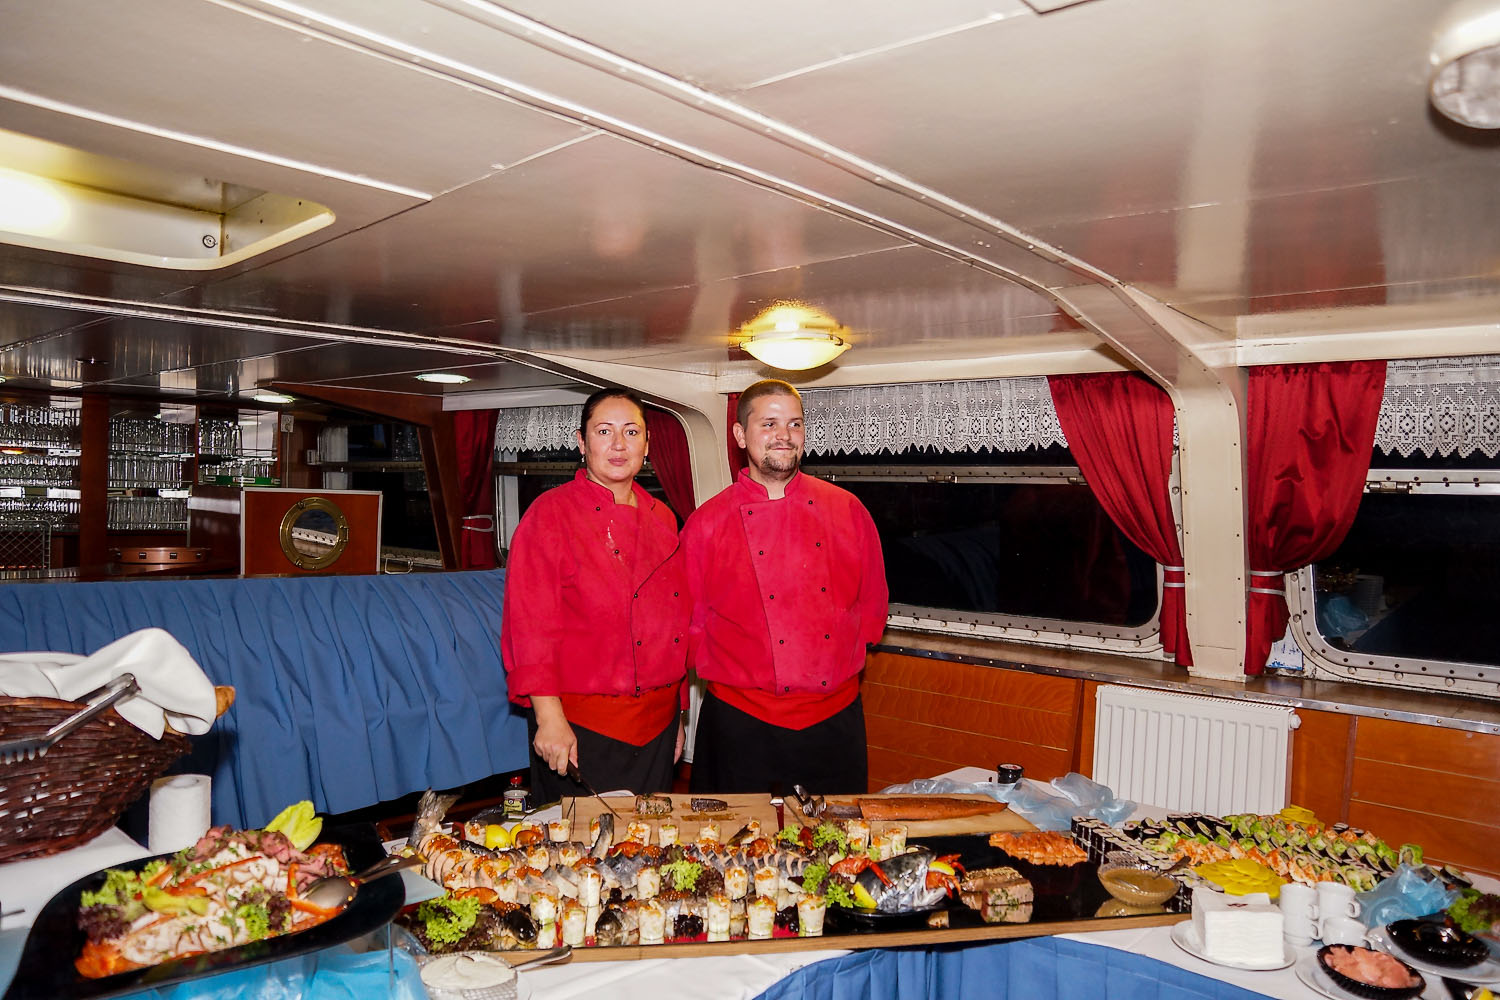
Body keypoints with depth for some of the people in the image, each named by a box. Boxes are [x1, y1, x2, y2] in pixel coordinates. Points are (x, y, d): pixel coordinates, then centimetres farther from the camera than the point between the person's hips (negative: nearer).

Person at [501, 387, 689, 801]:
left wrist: (678, 712, 15)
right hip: (578, 724, -5)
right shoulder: (550, 514, -9)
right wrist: (549, 717, -18)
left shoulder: (661, 518, 8)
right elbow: (530, 625, -13)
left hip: (657, 722, 6)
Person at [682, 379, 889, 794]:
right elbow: (689, 623, 2)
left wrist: (841, 663, 5)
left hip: (836, 717, 2)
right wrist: (733, 671, -2)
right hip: (743, 723, -2)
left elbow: (873, 602, 10)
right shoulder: (705, 524, -4)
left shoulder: (847, 510, 2)